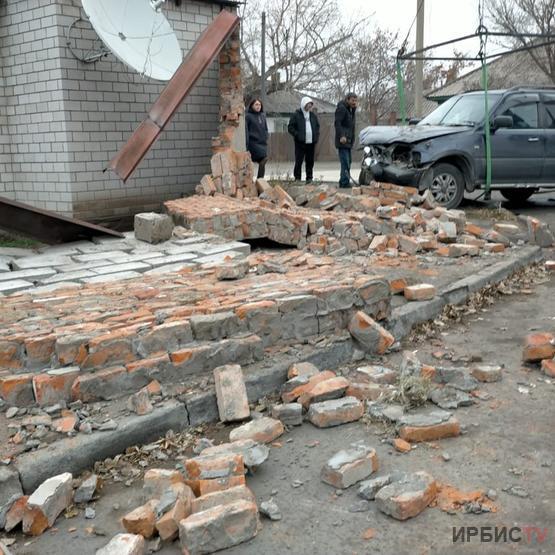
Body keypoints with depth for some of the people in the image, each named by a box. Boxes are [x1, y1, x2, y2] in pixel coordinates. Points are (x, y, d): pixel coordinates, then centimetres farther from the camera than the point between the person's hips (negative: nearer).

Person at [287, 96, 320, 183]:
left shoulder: (313, 115, 14)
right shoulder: (296, 115, -1)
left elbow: (317, 126, 25)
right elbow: (290, 127, -2)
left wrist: (316, 136, 9)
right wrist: (297, 135, -14)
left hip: (311, 142, 5)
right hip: (300, 143, -4)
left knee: (310, 161, 8)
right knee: (298, 161, -4)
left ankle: (309, 178, 15)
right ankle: (297, 178, 4)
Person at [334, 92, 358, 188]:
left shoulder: (352, 110, 21)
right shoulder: (341, 108, -9)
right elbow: (337, 123, -19)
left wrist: (352, 139, 22)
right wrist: (341, 136, -29)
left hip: (349, 141, 10)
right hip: (343, 140, -10)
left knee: (348, 161, 12)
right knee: (345, 162, -13)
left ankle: (343, 182, 18)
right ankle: (345, 182, -13)